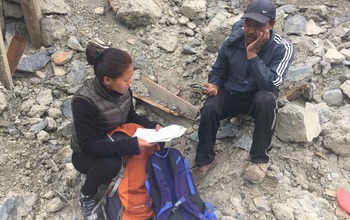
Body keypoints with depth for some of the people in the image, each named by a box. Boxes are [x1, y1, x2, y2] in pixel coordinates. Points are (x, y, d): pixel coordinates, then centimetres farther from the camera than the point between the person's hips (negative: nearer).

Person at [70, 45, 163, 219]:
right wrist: (132, 145, -41)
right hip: (86, 155, -5)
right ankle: (87, 194, -6)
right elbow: (88, 146, -34)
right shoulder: (84, 101, -34)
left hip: (116, 140, 6)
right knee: (111, 163, -38)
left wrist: (152, 126, -16)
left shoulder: (122, 89, -15)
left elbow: (130, 116, 2)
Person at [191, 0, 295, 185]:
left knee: (266, 99, -36)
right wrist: (214, 85, -19)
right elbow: (218, 71, 3)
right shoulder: (231, 42, -12)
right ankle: (205, 160, -6)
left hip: (258, 97, -2)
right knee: (209, 108, -28)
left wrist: (252, 54, -33)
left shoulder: (283, 48, -20)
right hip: (231, 94, 2)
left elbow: (270, 85, -30)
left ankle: (260, 159, -17)